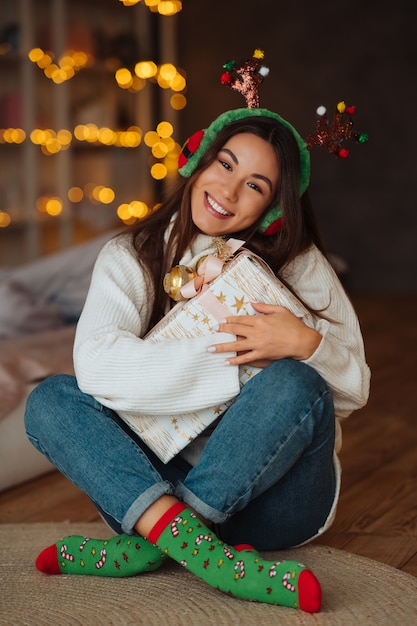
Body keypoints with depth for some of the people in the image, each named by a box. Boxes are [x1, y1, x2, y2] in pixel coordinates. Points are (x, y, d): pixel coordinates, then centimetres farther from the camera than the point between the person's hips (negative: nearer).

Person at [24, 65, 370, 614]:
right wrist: (233, 357, -22)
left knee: (296, 384, -30)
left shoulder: (297, 264, 2)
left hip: (272, 496, -1)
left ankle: (141, 547, -25)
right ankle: (198, 547, -38)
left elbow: (354, 388, 1)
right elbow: (97, 363, -17)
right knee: (49, 399, -18)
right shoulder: (132, 258, 3)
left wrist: (306, 343, -21)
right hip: (160, 481, 1)